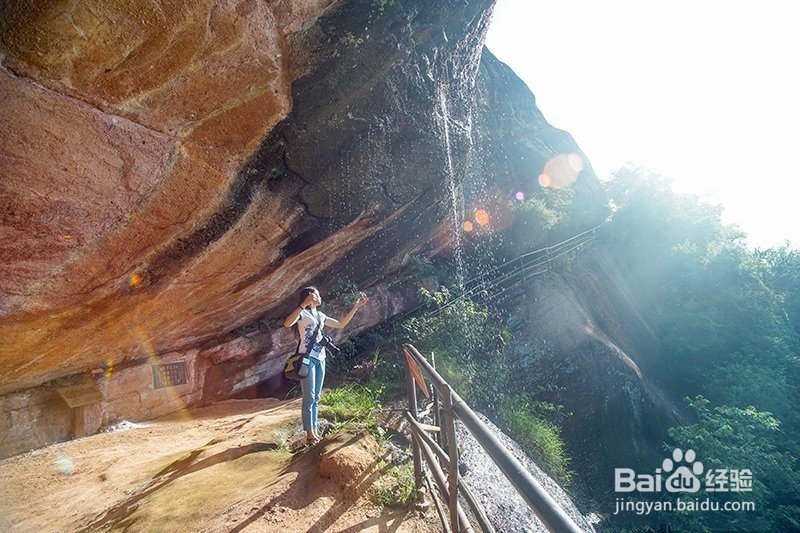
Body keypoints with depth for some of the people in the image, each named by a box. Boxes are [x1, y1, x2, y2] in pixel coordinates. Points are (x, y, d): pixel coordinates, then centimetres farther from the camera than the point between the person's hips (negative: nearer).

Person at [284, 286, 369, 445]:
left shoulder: (320, 315, 18)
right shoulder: (302, 313, -4)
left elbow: (340, 324, 23)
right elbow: (287, 324, -25)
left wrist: (355, 307, 19)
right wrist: (304, 304, -31)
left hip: (320, 359, 8)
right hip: (307, 358, -7)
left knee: (316, 398, 10)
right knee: (309, 398, -6)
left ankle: (314, 431, 16)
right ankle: (310, 433, 1)